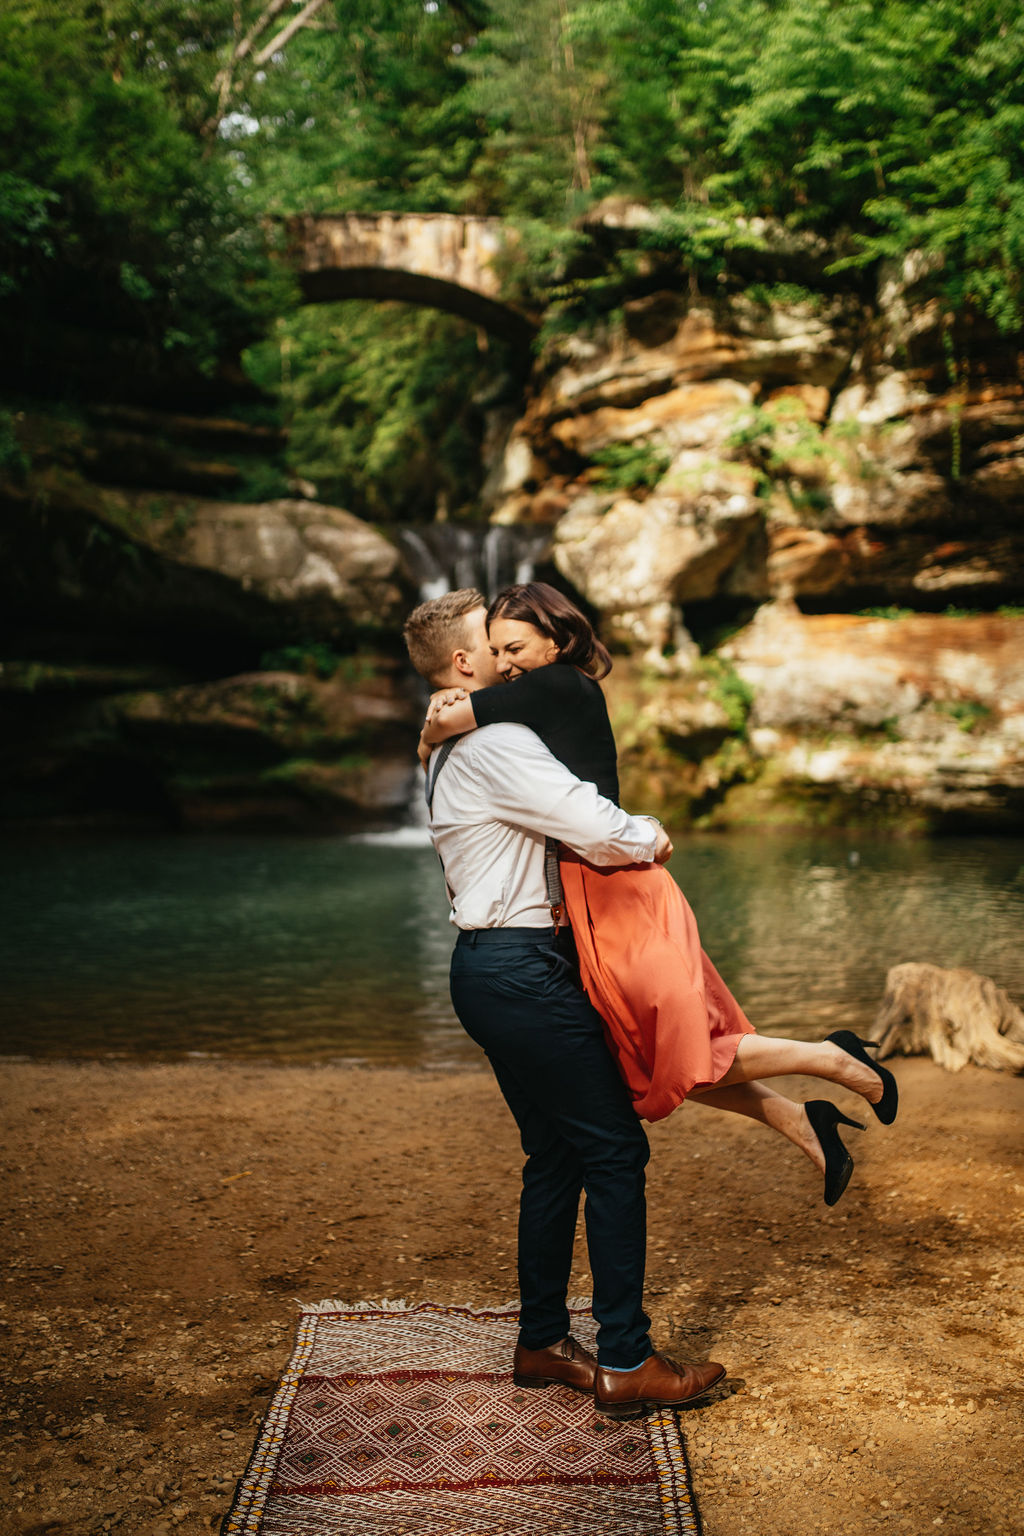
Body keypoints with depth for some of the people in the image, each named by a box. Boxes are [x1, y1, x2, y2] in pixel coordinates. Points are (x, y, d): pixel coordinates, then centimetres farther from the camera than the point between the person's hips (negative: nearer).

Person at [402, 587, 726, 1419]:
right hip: (522, 969, -10)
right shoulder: (496, 743, -16)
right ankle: (626, 1363, 2)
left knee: (556, 1154, 16)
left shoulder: (452, 748, 18)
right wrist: (652, 837, -1)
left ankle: (543, 1342, 24)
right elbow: (600, 831, -21)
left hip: (489, 967, 10)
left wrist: (623, 837, 10)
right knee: (615, 1148, -4)